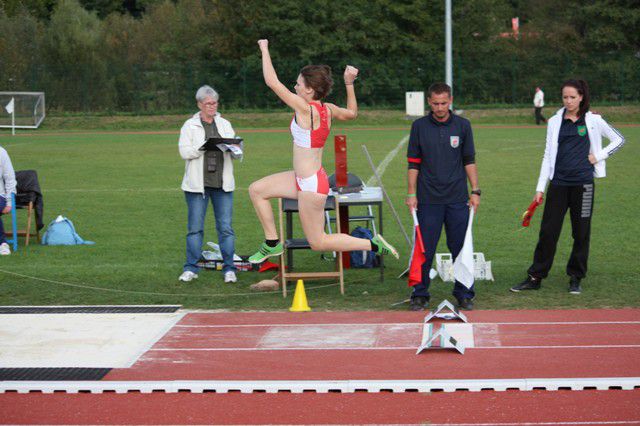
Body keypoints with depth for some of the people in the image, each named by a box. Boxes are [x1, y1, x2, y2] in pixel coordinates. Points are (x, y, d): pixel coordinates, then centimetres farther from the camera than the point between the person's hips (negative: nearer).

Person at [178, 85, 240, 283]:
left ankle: (229, 269, 2)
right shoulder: (190, 126, 5)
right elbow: (184, 152, -6)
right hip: (197, 184, -2)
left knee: (226, 227, -2)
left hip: (222, 184, 2)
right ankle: (191, 269, 8)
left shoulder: (225, 125, 15)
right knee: (195, 227, 1)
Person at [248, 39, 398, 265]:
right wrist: (349, 84, 15)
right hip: (303, 179, 9)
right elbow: (351, 113, 23)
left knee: (318, 242, 2)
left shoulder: (306, 110, -22)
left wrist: (264, 49, -10)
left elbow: (272, 82, -21)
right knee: (256, 190, 12)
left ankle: (373, 244, 5)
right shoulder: (327, 109, 1)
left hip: (311, 185, -9)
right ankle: (272, 244, 19)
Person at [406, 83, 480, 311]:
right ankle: (420, 295, 11)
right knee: (424, 250, 1)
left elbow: (469, 161, 8)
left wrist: (475, 191, 2)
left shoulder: (462, 125, 5)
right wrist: (411, 194, -1)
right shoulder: (419, 126, 2)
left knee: (461, 248, 4)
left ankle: (464, 294, 14)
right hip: (428, 200, -1)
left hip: (457, 199, 1)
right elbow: (413, 163, 5)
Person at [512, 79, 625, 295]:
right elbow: (548, 156, 10)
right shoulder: (554, 122, 8)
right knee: (548, 232, -2)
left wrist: (599, 156, 0)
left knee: (581, 233, 5)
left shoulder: (593, 120, 3)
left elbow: (619, 139, 12)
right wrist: (540, 188, 6)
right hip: (558, 184, 1)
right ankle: (535, 277, 4)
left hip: (582, 183, -1)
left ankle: (576, 278, 16)